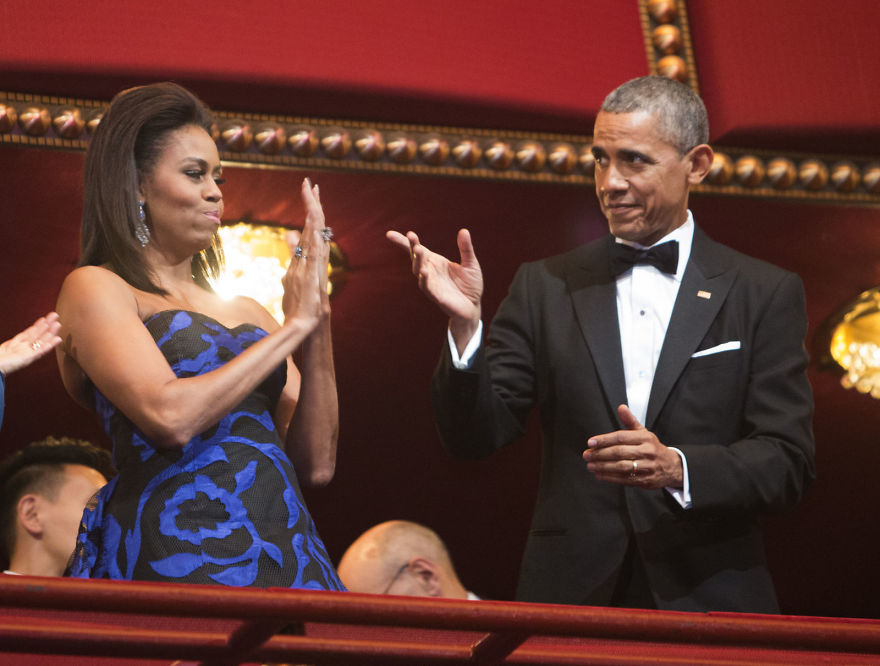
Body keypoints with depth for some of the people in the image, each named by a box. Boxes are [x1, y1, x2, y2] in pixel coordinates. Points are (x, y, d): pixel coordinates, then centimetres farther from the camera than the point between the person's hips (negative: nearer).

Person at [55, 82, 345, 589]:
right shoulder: (95, 289, 4)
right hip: (173, 553, -5)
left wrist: (318, 322, 4)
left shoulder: (244, 313, 21)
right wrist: (294, 325, -3)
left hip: (285, 553, 5)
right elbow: (170, 416, -12)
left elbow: (317, 463, 13)